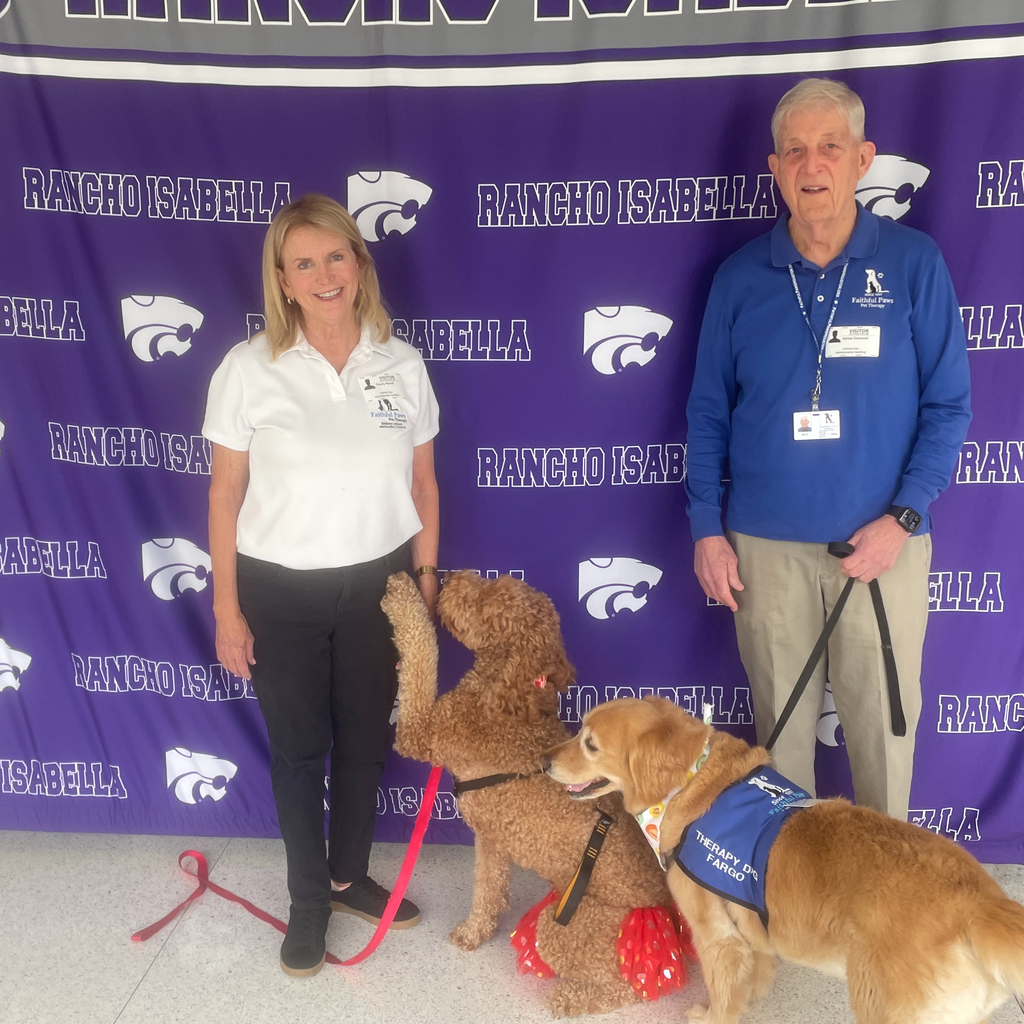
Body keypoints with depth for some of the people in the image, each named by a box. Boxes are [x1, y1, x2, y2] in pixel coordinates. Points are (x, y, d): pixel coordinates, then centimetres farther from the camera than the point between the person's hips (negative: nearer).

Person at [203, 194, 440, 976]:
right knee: (299, 748, 12)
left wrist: (426, 576, 5)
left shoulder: (402, 364, -3)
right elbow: (227, 493, -5)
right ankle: (308, 899, 35)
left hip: (378, 583, 2)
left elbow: (422, 482, 5)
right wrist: (226, 608, -4)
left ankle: (350, 876, 42)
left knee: (365, 740, 17)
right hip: (280, 591, -2)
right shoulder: (250, 368, -9)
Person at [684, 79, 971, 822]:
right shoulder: (740, 277, 3)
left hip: (883, 542, -1)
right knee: (781, 723, 13)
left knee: (882, 724, 10)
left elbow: (949, 405, -1)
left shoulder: (914, 263, -2)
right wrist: (706, 530, 1)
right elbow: (708, 413, 6)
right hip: (765, 545, 1)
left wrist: (902, 518, -12)